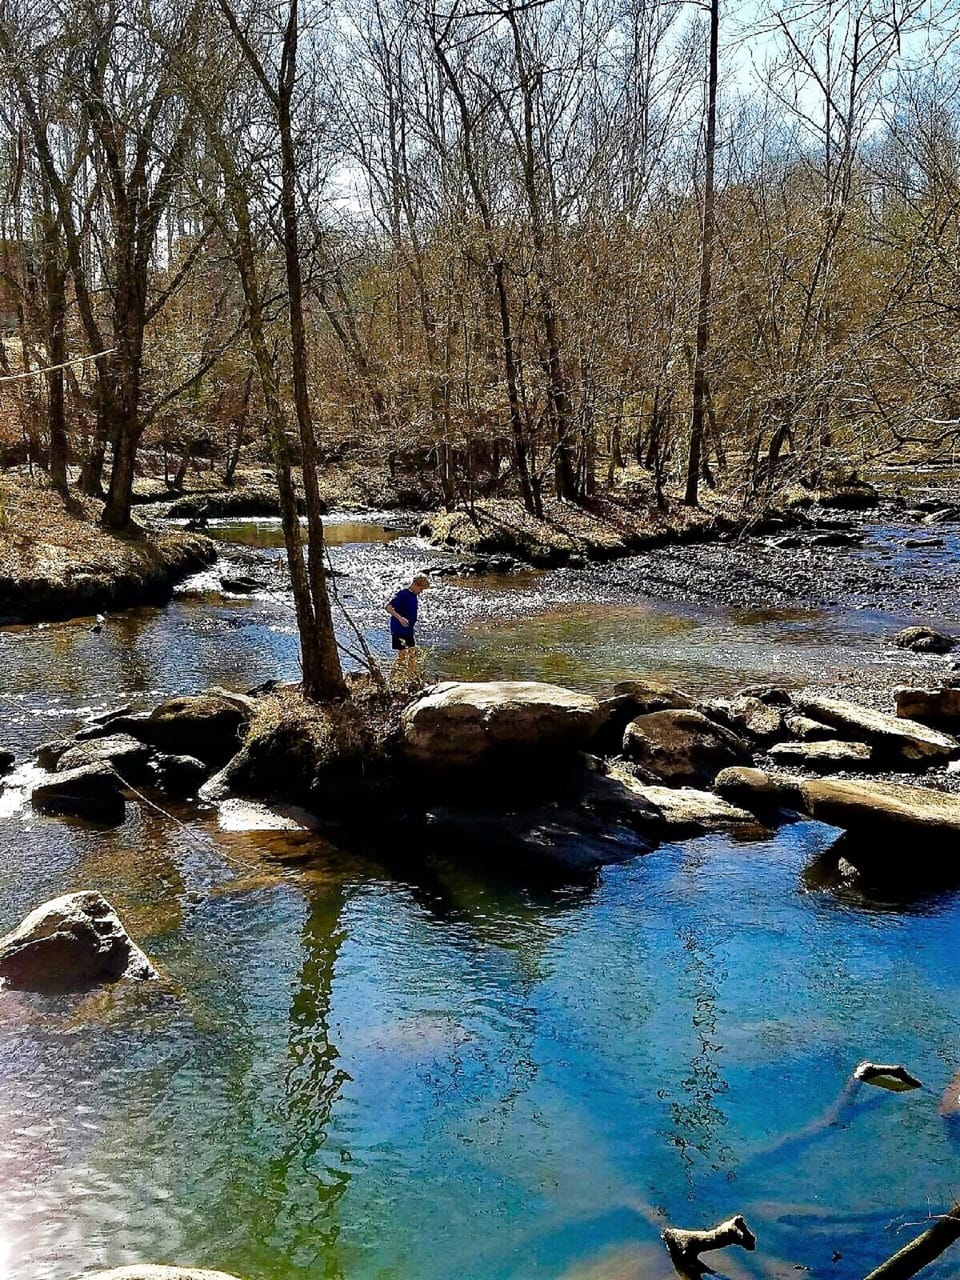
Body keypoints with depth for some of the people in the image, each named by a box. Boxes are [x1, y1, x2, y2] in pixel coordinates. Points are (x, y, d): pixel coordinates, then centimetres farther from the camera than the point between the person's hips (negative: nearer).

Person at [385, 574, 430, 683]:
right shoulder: (402, 594, -16)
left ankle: (411, 678, 18)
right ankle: (396, 680, -2)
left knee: (413, 653, 10)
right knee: (402, 654, -8)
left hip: (409, 631, 9)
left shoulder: (415, 596, 11)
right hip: (399, 629, -9)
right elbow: (388, 607, -22)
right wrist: (400, 617, -34)